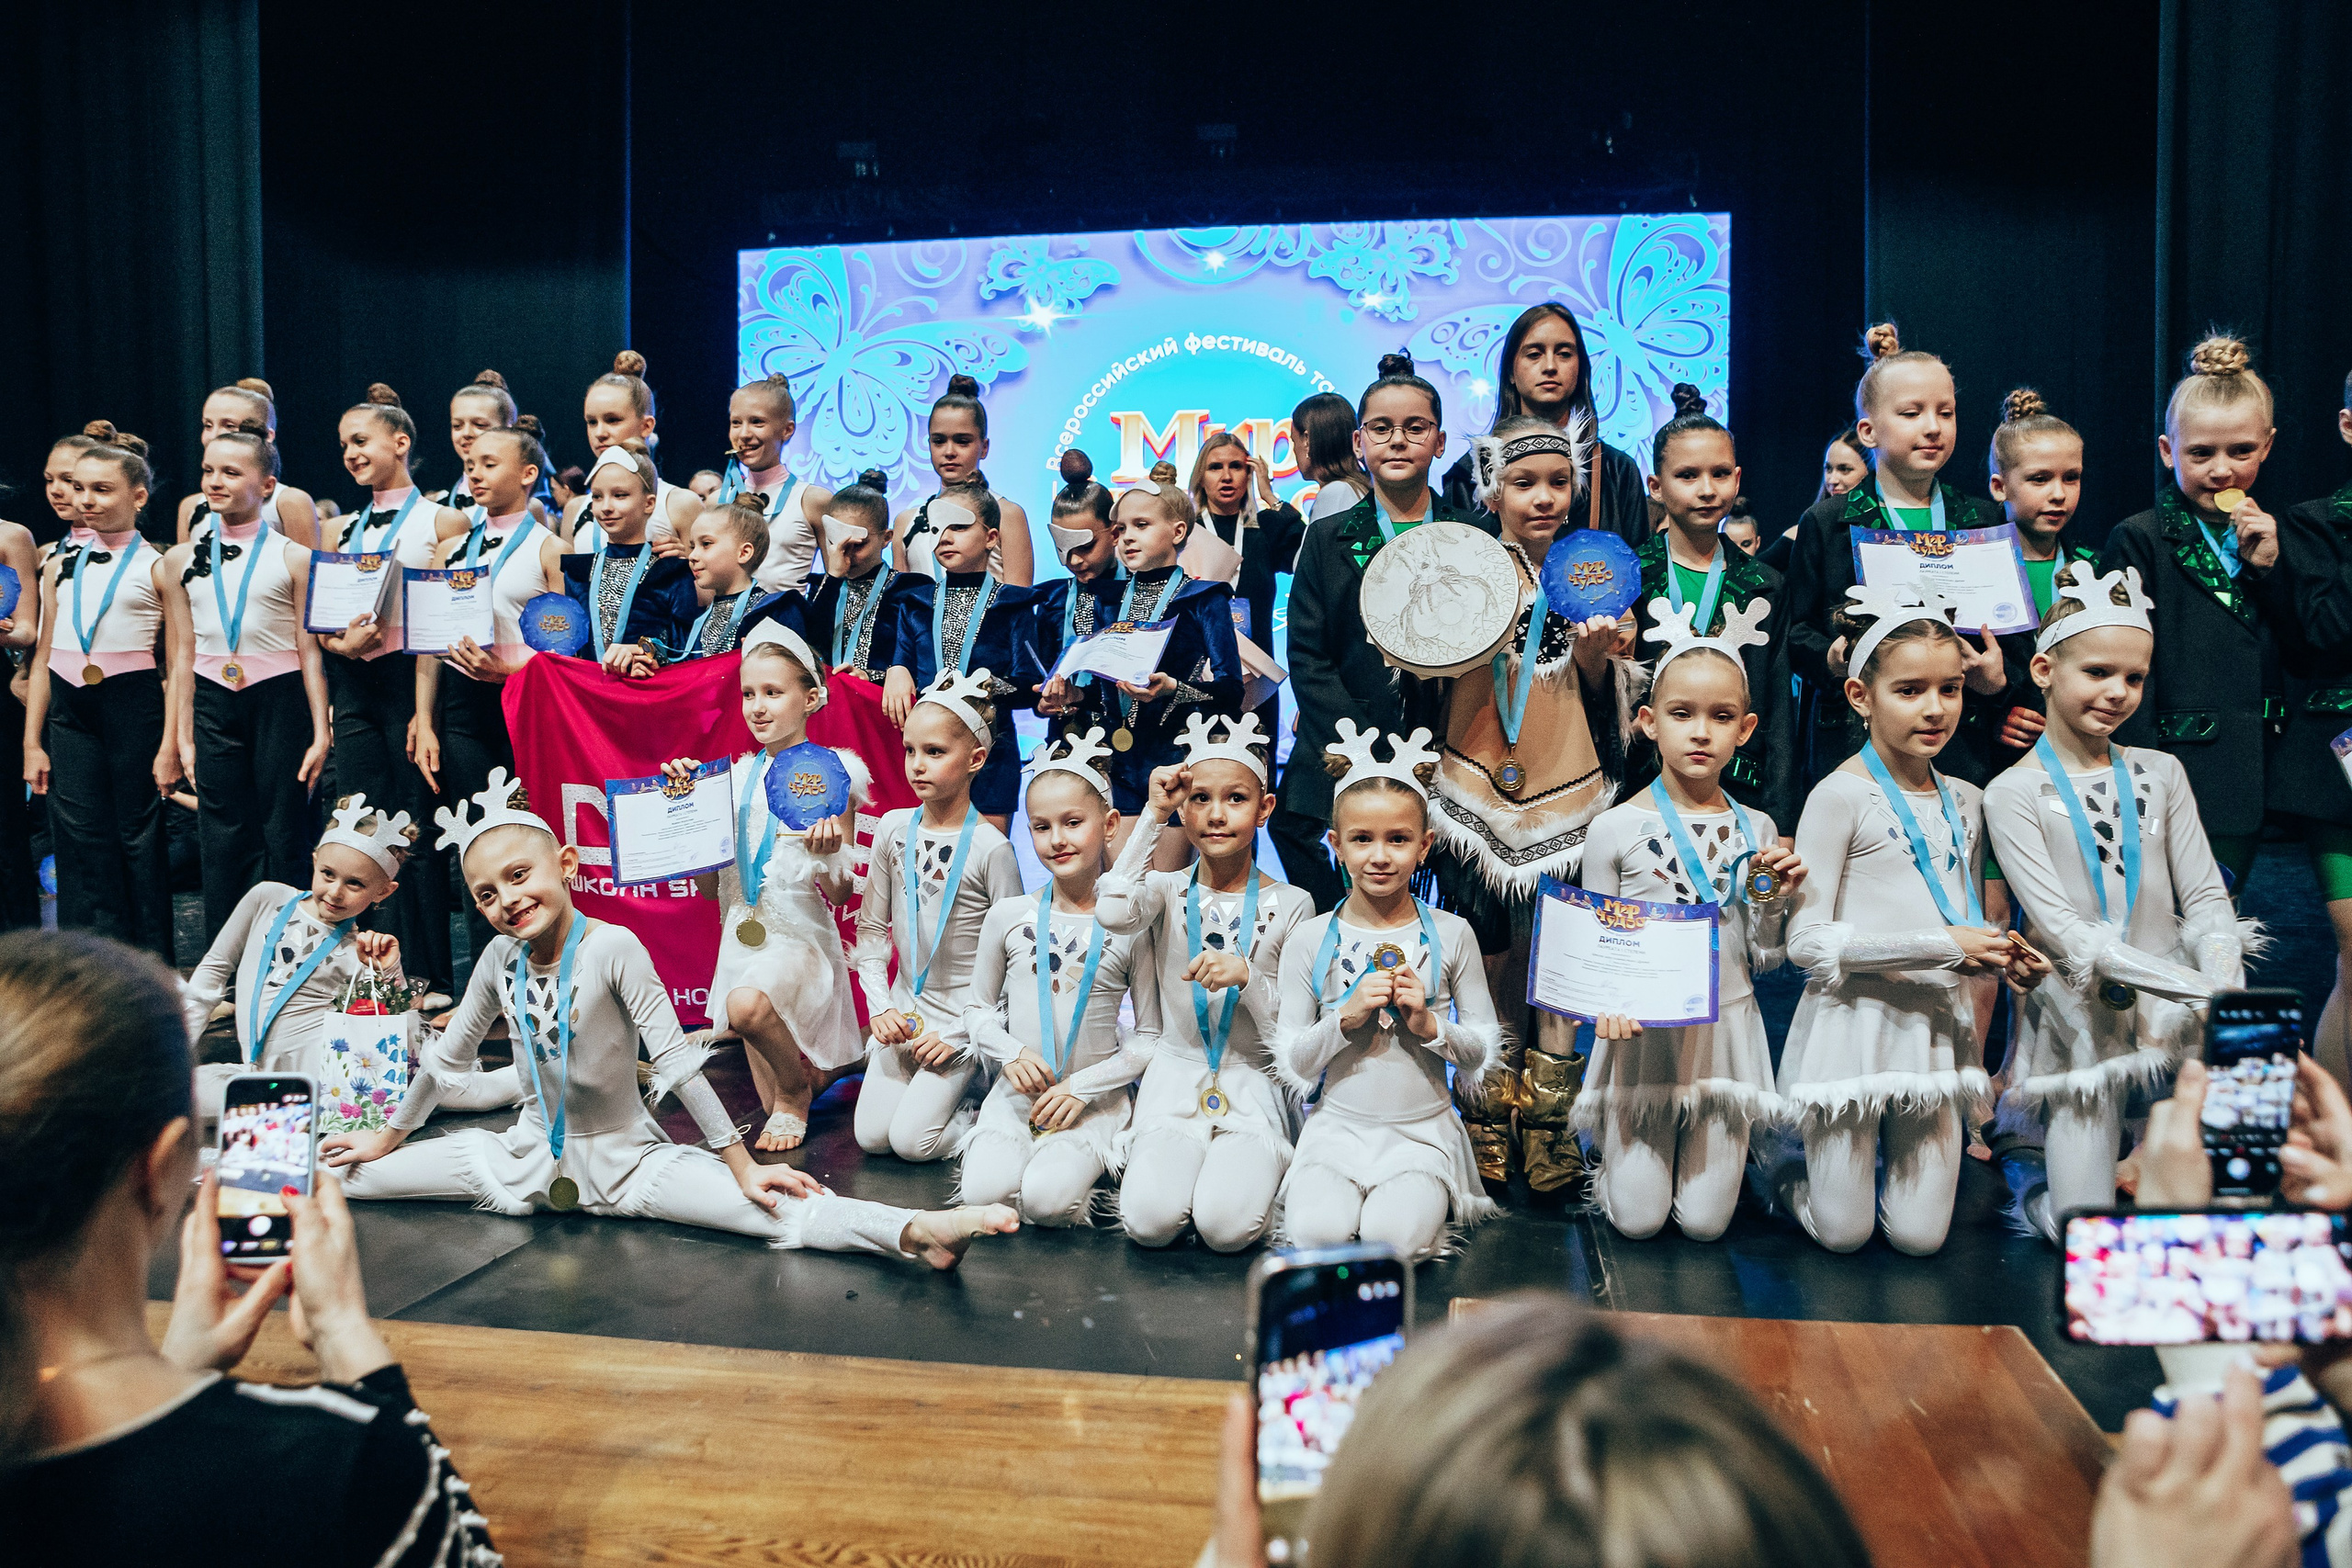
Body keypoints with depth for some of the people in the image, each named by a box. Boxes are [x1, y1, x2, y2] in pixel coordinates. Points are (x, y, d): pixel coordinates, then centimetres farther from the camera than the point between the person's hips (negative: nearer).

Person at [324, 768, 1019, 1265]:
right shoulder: (500, 962, -3)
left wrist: (741, 1164, -20)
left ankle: (915, 1233, -47)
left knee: (774, 1209, -29)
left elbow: (678, 1061, -19)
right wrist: (390, 1136, 23)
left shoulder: (613, 948, -18)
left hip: (625, 1158, -6)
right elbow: (446, 1057, 14)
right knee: (355, 1174, 1)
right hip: (531, 1153, 6)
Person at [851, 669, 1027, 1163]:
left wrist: (961, 1033, -14)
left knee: (912, 1139, -14)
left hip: (965, 1016, -4)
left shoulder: (990, 848, -15)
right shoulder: (893, 829, -1)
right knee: (872, 1136, -3)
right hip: (904, 1008, 5)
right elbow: (871, 928, 7)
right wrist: (880, 1007, -3)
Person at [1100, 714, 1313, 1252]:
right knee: (1149, 1221, -23)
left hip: (1253, 1085, -1)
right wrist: (1153, 816, -18)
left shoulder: (1290, 905, -1)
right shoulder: (1167, 891, 1)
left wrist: (1247, 976, -21)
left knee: (1227, 1226, -24)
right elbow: (1113, 914, -25)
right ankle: (1161, 1158, 10)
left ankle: (1258, 1167, 8)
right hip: (1175, 1078, 1)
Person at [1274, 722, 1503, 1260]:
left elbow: (1484, 1050, 5)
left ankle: (1423, 1198, 4)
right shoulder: (1310, 940, -1)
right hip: (1338, 1127, 0)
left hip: (1423, 1130, 0)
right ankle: (1323, 1189, 4)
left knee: (1394, 1237, -26)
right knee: (1317, 1233, -26)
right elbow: (1292, 1063, 0)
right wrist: (1346, 1017, -17)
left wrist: (1430, 1025, -14)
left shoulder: (1451, 935, 0)